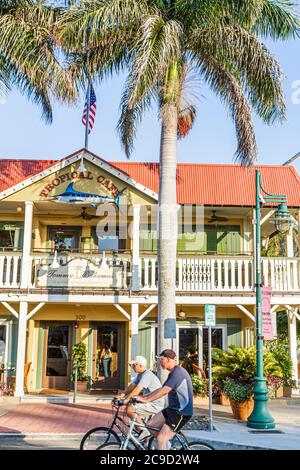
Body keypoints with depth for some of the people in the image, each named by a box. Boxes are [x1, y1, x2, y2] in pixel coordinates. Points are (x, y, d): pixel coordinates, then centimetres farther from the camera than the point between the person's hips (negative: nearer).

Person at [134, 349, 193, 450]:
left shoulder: (178, 372, -19)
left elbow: (164, 391, -27)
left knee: (161, 438, -13)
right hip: (172, 409, 10)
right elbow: (162, 390, 15)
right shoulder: (174, 372, 14)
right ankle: (167, 444, 19)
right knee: (151, 425, 6)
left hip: (181, 412, -10)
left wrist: (146, 399, -26)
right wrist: (145, 397, 8)